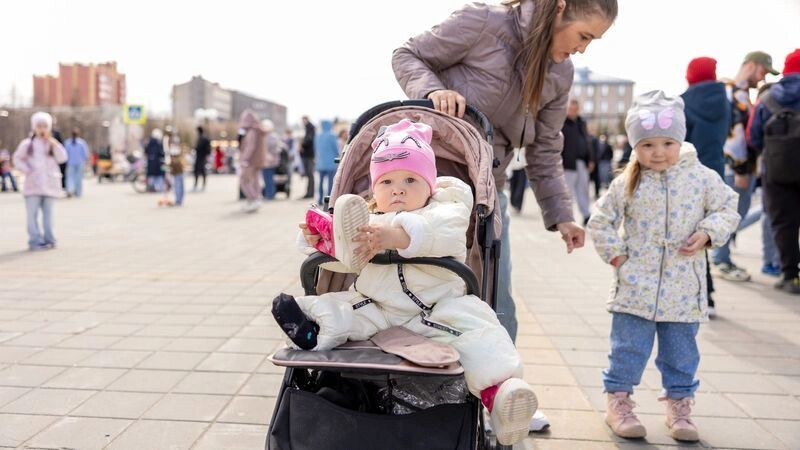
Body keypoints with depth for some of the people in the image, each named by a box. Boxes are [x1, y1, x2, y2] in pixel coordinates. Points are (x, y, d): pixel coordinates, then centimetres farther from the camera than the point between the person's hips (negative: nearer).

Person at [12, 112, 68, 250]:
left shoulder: (53, 143, 9)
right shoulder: (27, 143, 4)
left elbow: (62, 158, -3)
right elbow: (17, 159, 6)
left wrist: (53, 143, -9)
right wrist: (27, 170, -8)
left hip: (49, 184, 2)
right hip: (33, 183, -2)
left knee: (48, 212, 6)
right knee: (33, 213, -5)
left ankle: (49, 239, 11)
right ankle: (35, 240, -2)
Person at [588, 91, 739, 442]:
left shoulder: (701, 177, -1)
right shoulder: (626, 184, -3)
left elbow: (728, 208, 7)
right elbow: (600, 222, 4)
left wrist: (708, 233, -10)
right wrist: (616, 254, -4)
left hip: (683, 289, 1)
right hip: (635, 286, -1)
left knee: (681, 351, 12)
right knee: (628, 347, 4)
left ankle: (679, 404, 28)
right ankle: (618, 401, 19)